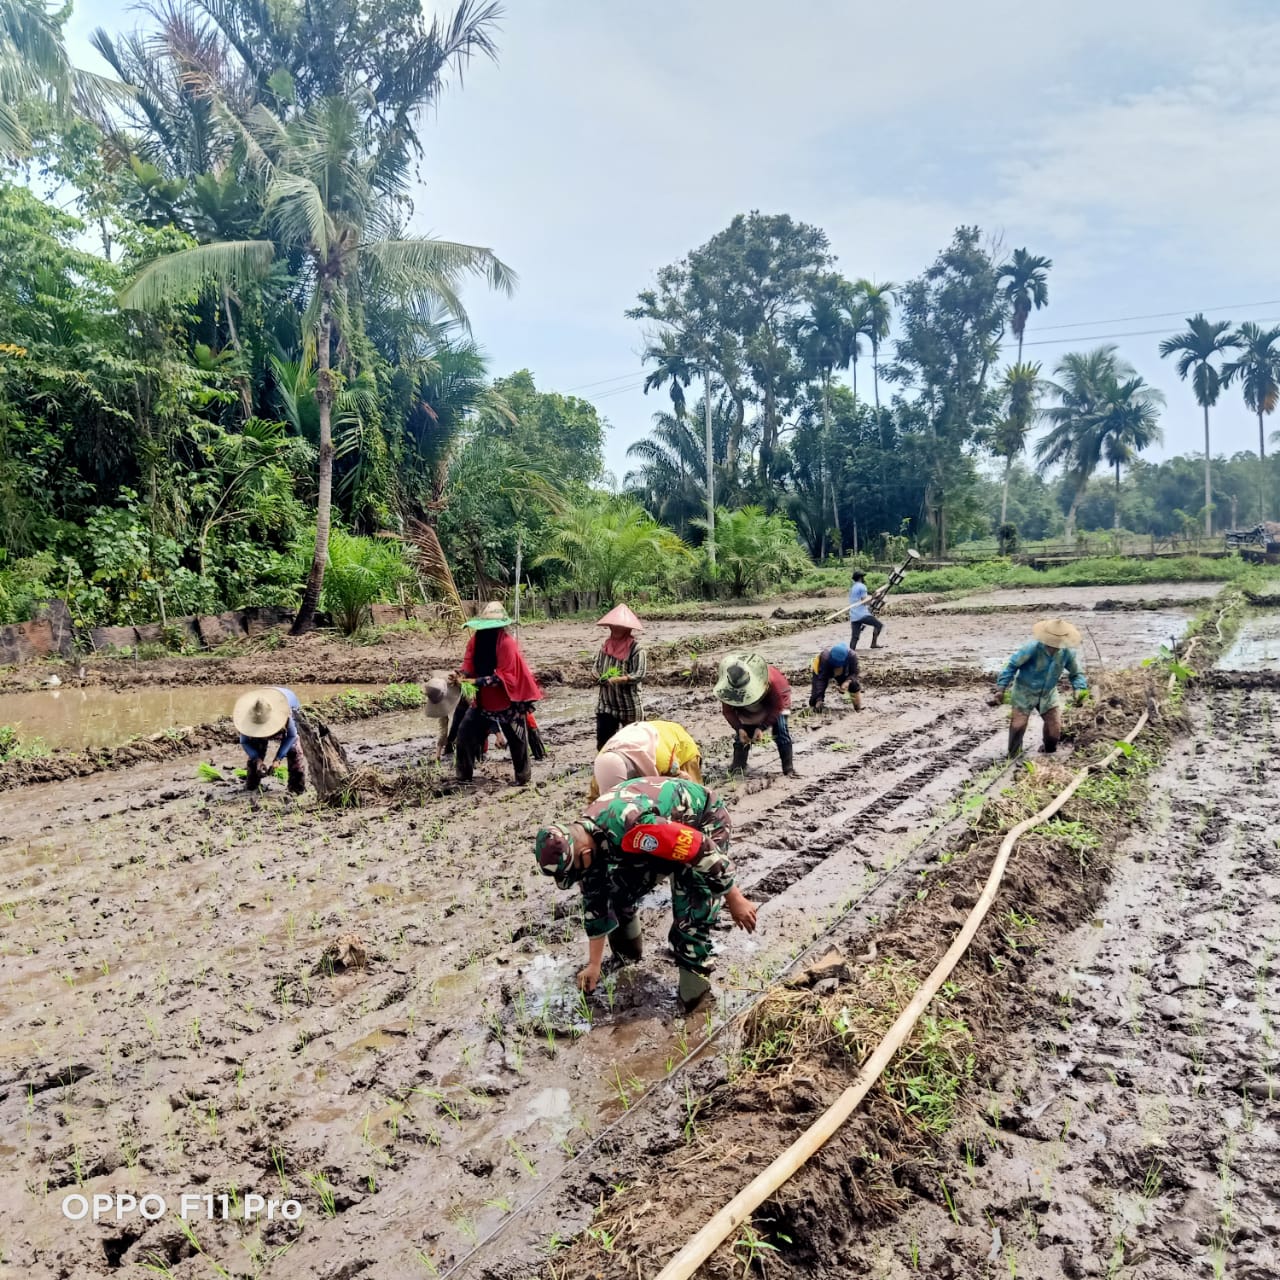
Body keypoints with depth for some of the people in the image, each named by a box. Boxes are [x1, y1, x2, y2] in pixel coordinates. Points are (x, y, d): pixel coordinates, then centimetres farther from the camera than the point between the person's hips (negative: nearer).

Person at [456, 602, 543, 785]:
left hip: (507, 701, -6)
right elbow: (470, 666, 1)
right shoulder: (476, 639, -1)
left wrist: (477, 681, -32)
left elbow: (504, 676, -25)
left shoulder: (507, 643, -21)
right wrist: (462, 675, -22)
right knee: (466, 731, 0)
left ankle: (523, 776, 24)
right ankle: (464, 775, 12)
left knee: (516, 739, 6)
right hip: (483, 700, 6)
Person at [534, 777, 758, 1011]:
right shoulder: (583, 838, -14)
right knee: (618, 888, 3)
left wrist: (734, 900, -21)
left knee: (693, 912, -18)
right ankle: (626, 953, 26)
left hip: (703, 819, -7)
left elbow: (703, 851, -34)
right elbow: (594, 901, -1)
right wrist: (594, 965, 7)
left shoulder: (634, 827, -42)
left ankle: (694, 978, 0)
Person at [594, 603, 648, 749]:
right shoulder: (605, 646, 5)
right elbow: (597, 669, 9)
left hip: (630, 705, -4)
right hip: (606, 704, 4)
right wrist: (604, 678, -13)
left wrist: (618, 679, -28)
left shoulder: (635, 648, -11)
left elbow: (639, 675, -17)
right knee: (603, 741, 1)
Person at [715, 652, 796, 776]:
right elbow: (728, 711, -20)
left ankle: (788, 769, -10)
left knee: (781, 732, -15)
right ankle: (738, 766, 5)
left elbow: (777, 707, -29)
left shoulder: (771, 681, -43)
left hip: (775, 700, -2)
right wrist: (739, 728, -35)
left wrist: (762, 727, -35)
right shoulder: (726, 687, -35)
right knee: (741, 736, -8)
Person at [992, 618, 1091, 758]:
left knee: (1055, 728, 3)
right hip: (1025, 692, -3)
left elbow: (1076, 673, 0)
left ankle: (1049, 755, 31)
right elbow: (1011, 666, -19)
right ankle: (1013, 758, 13)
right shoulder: (1031, 649, -29)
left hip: (1049, 694, 4)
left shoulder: (1068, 652, -17)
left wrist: (1080, 689, -20)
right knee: (1018, 725, -6)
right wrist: (1000, 689, -21)